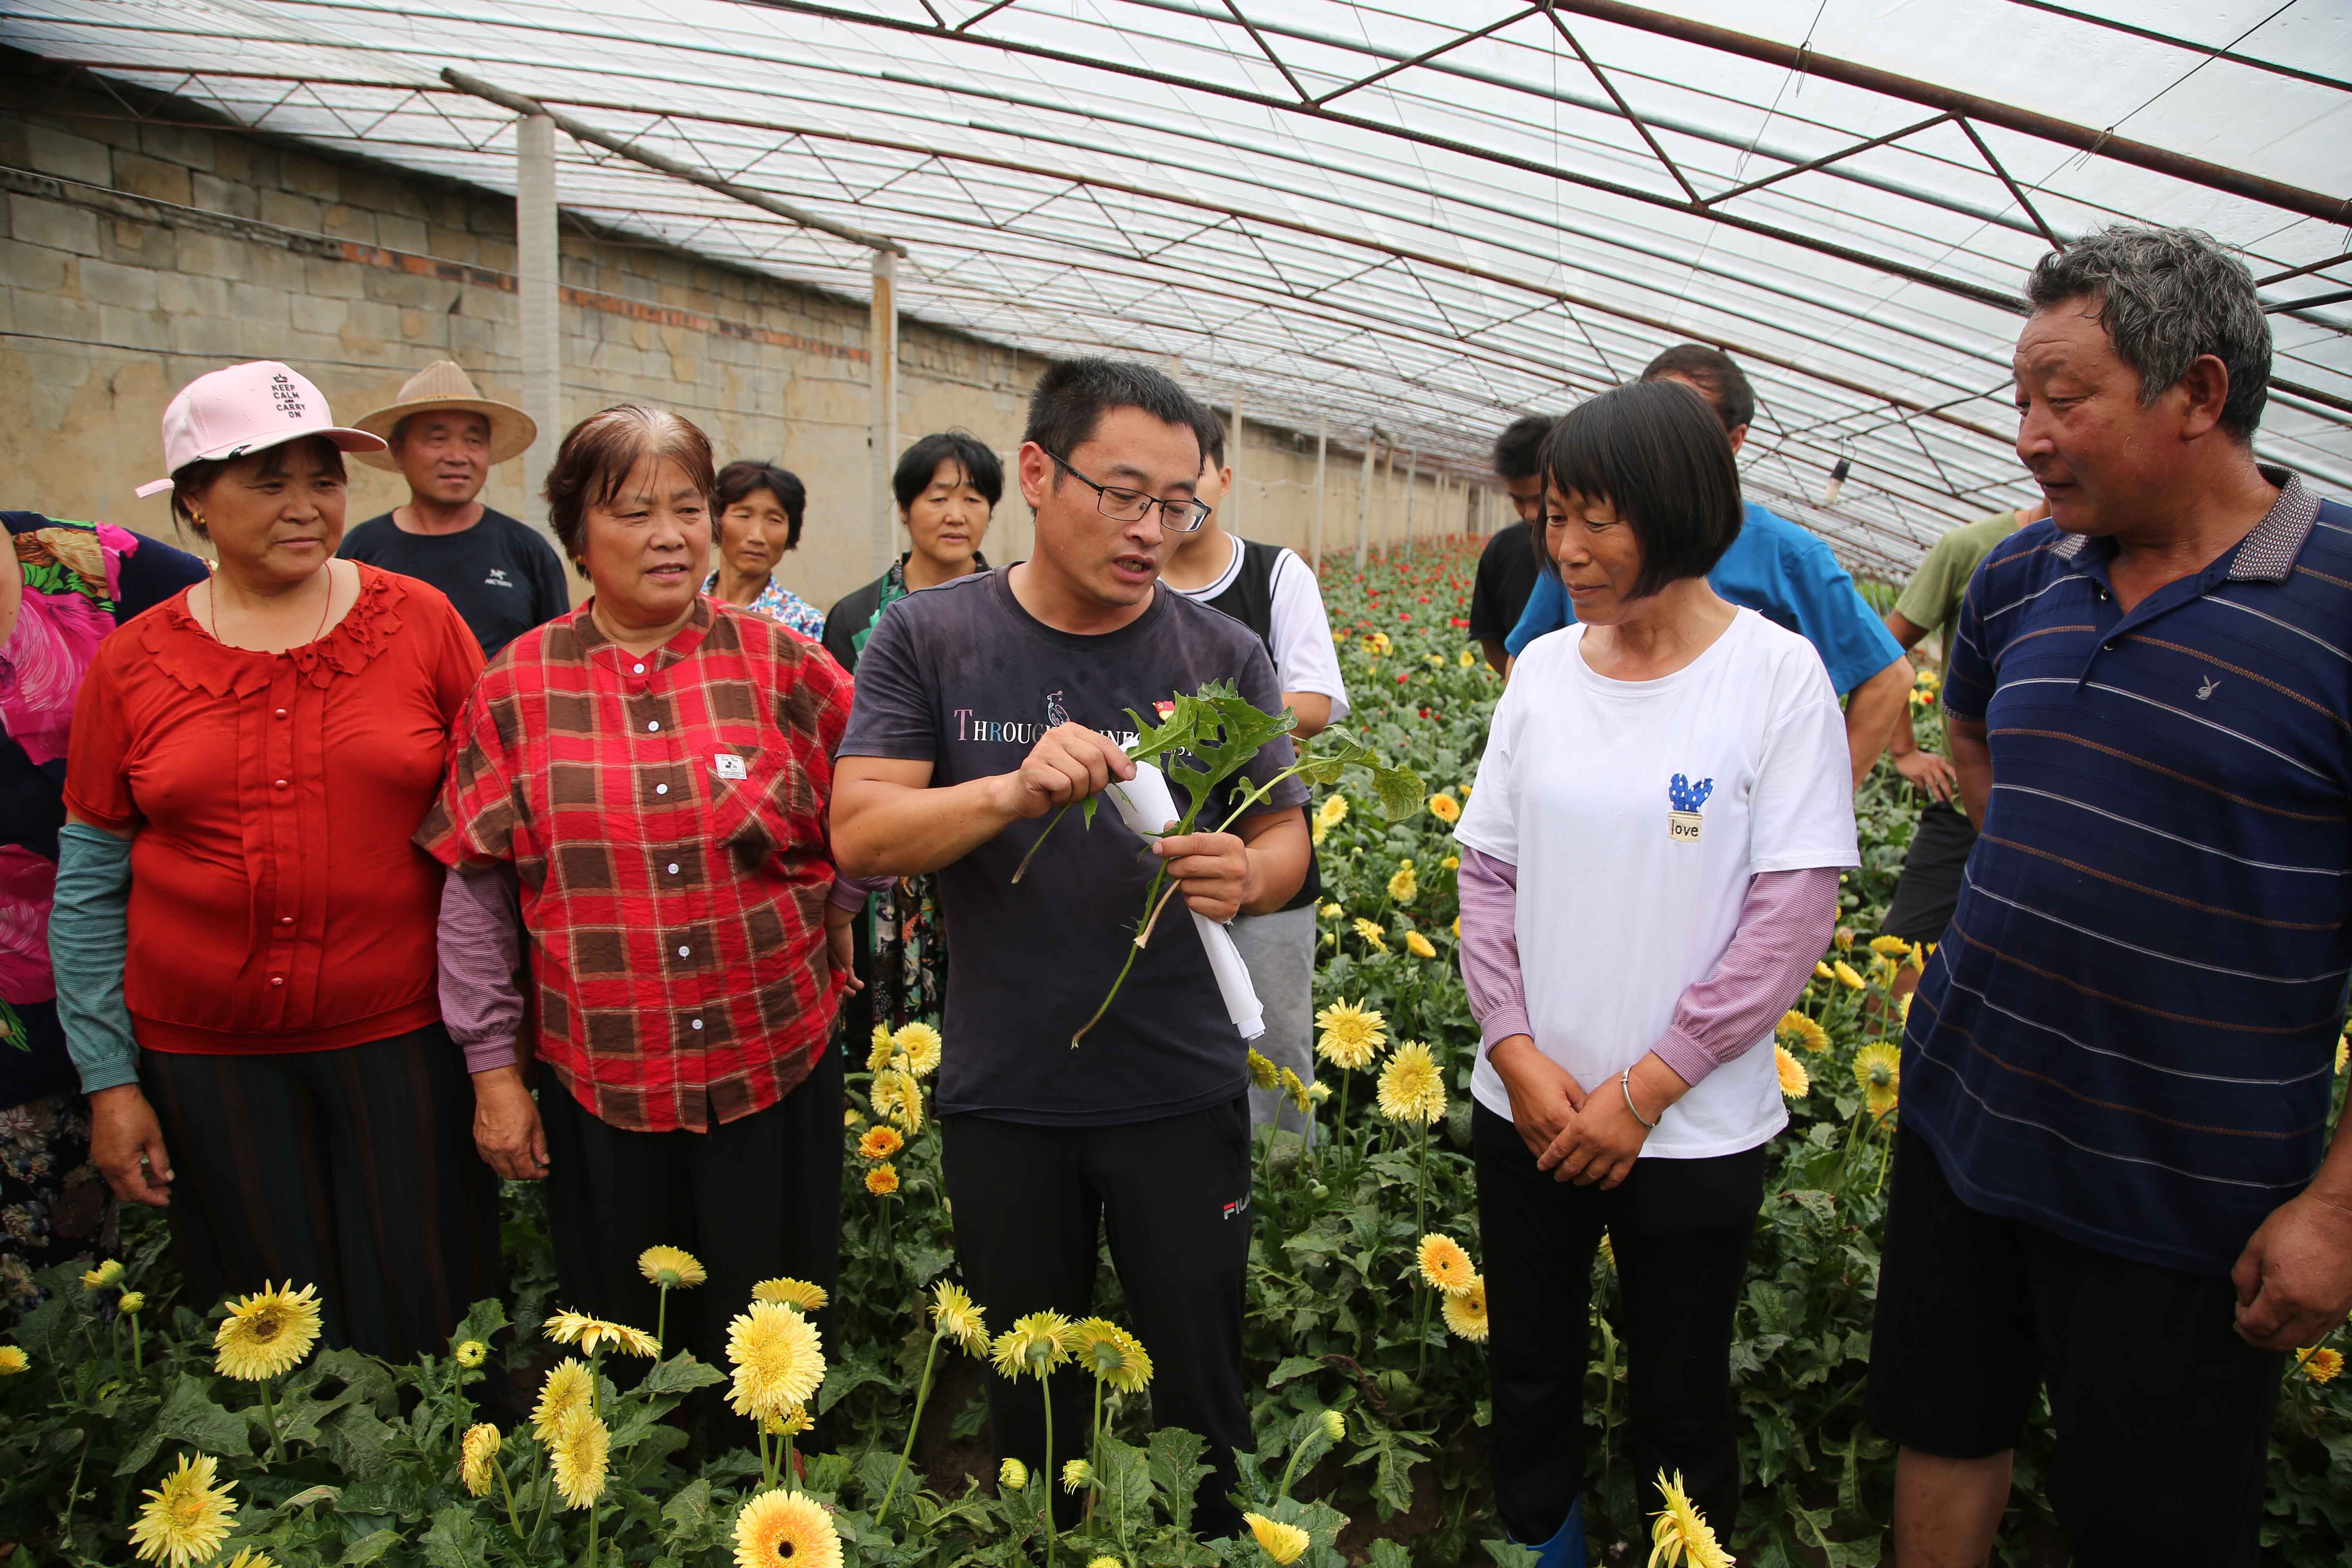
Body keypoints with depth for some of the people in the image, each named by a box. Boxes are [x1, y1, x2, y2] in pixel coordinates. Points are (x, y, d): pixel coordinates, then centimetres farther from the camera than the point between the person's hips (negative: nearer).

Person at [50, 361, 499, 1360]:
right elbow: (90, 887, 7)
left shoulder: (420, 621, -2)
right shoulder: (132, 663, 1)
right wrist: (109, 1081, 4)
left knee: (428, 1333, 7)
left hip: (402, 1036, -1)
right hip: (207, 1053, 2)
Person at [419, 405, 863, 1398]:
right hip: (598, 1081, 1)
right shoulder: (518, 687, 1)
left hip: (777, 1064, 0)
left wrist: (832, 919, 3)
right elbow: (478, 889, 3)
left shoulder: (783, 666, -2)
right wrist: (492, 1063, 2)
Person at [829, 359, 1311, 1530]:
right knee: (1027, 1403, 20)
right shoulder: (930, 637, -5)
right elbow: (861, 835, -11)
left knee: (1200, 1391, 13)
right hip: (1003, 1096, 1)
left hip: (1183, 1092, 0)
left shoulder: (1223, 655, -3)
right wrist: (1015, 789, -28)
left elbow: (1287, 838, 2)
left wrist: (1247, 875, -22)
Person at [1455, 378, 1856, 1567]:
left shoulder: (1776, 675, -10)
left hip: (1694, 1131, -3)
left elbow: (1795, 914, -12)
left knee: (1680, 1400, 16)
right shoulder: (1544, 669, 1)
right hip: (1528, 1111, 3)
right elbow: (1488, 873, 4)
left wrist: (1645, 1088, -13)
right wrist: (1518, 1053, -8)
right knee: (1528, 1374, 19)